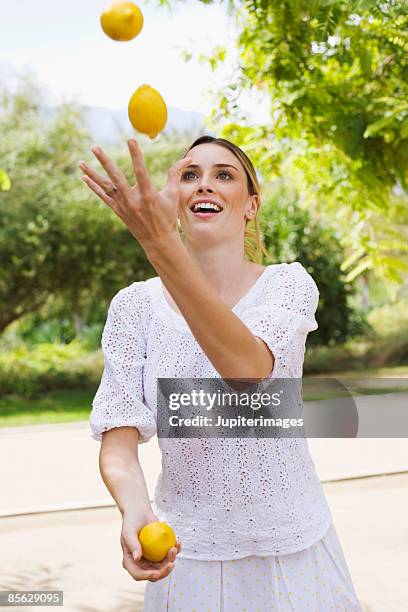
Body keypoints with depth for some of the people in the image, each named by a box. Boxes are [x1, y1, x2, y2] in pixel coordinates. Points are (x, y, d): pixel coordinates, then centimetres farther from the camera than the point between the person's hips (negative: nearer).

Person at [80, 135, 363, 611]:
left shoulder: (288, 282, -8)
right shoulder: (135, 305, -5)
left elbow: (248, 369, -30)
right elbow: (119, 437, -11)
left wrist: (160, 241, -40)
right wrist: (134, 508, -34)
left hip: (290, 549, 0)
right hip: (186, 550, 1)